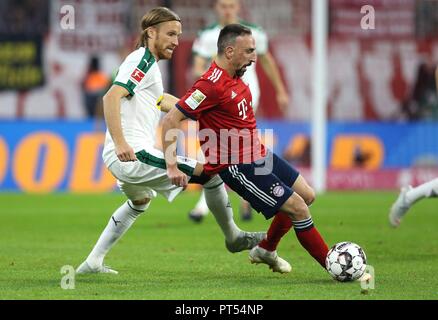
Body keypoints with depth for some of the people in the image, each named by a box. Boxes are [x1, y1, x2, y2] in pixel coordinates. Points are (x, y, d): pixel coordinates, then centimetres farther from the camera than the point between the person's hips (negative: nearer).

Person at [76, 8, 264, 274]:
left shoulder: (148, 64, 22)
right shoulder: (142, 60, -9)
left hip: (121, 158, 11)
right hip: (135, 154, -11)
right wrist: (120, 142, -33)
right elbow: (111, 97, -23)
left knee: (140, 202, 37)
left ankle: (93, 262, 33)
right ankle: (234, 237, 10)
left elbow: (161, 101, 41)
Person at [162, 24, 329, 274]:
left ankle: (266, 250, 30)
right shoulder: (212, 85, -23)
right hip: (237, 166, -10)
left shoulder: (234, 78, 6)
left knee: (307, 195, 15)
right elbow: (171, 120, -23)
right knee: (298, 208, -10)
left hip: (259, 156, 10)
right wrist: (172, 166, -26)